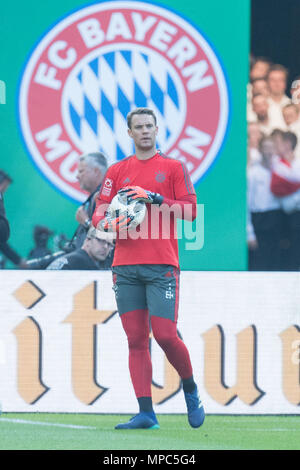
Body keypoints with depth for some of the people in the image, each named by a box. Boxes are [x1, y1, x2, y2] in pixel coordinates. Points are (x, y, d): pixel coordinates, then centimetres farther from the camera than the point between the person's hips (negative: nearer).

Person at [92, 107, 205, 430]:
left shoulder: (173, 167, 7)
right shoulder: (117, 171, 15)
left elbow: (190, 211, -1)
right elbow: (98, 213, 12)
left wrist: (153, 198, -11)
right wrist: (109, 223, -10)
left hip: (162, 264, -3)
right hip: (125, 266, 3)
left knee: (166, 335, -11)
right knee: (136, 340, -1)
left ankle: (190, 388, 15)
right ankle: (146, 413, -2)